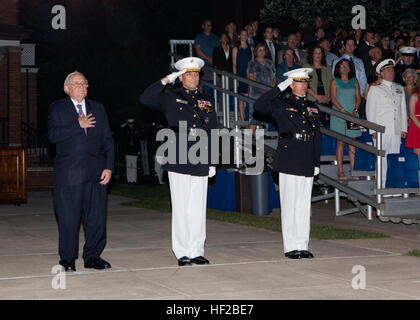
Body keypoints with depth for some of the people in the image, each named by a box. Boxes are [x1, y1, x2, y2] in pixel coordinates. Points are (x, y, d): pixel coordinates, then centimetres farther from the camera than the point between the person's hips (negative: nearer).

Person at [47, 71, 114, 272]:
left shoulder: (98, 109, 16)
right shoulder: (57, 109, 7)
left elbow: (107, 140, 12)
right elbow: (53, 135, -9)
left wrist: (108, 166, 1)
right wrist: (78, 125, -12)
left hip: (96, 172, 3)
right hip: (68, 172, -3)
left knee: (96, 216, 2)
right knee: (68, 217, 0)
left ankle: (92, 256, 13)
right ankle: (68, 258, 10)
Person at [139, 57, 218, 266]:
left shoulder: (207, 101, 17)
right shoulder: (170, 98, 7)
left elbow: (213, 133, 17)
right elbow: (145, 99, -7)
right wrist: (166, 81, -10)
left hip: (200, 162, 3)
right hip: (178, 161, -3)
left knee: (198, 209, 3)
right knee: (181, 208, -1)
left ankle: (197, 251, 9)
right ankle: (182, 252, 5)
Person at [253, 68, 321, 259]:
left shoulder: (312, 107, 17)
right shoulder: (281, 104, 2)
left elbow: (317, 136, 18)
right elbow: (258, 106, -16)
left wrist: (317, 163, 11)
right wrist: (279, 87, -14)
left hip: (307, 163, 5)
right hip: (289, 161, -5)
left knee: (304, 205, 7)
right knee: (290, 204, -3)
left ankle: (302, 245, 12)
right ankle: (291, 247, 3)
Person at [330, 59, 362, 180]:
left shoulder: (354, 81, 13)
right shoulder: (335, 81, 5)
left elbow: (358, 98, 9)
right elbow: (333, 99, -4)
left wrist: (355, 111, -8)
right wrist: (344, 111, -14)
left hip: (352, 115, 3)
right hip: (338, 115, -3)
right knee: (341, 142, -5)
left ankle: (352, 170, 0)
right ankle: (340, 171, -3)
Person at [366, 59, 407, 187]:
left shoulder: (399, 89, 19)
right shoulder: (375, 89, 5)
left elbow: (403, 109, 19)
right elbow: (370, 111, 2)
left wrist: (404, 128, 12)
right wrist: (373, 130, -6)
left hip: (396, 131, 4)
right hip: (382, 131, -4)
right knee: (382, 157, -7)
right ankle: (381, 185, -4)